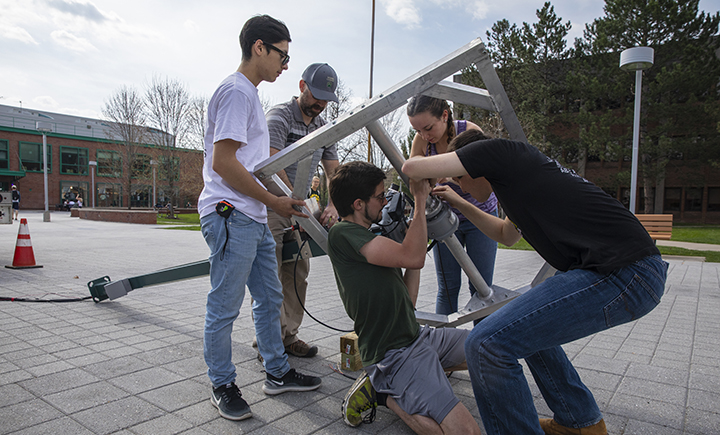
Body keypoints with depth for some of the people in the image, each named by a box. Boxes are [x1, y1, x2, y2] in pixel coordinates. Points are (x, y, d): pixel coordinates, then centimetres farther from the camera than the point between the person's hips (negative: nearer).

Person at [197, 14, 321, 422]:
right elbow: (222, 162, -19)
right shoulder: (236, 91, -10)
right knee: (225, 307, 1)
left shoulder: (251, 95, 21)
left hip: (255, 219, 11)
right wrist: (274, 200, -14)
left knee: (270, 298, 16)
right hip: (231, 216, -11)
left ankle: (278, 373, 29)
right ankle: (223, 386, 17)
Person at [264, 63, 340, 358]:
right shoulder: (279, 116, -9)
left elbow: (333, 171, 11)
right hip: (269, 206, -7)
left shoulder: (323, 128, 14)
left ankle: (288, 336, 17)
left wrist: (332, 206, -7)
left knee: (298, 273, 6)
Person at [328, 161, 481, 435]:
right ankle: (382, 393, 0)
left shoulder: (370, 240, 15)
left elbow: (408, 302, 12)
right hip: (395, 354, -10)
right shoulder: (342, 234, -14)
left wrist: (414, 240, 12)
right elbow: (413, 258, -25)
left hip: (418, 337, 10)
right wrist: (420, 200, -13)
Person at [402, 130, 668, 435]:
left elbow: (412, 168, -4)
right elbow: (506, 233, 41)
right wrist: (459, 204, 43)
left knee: (487, 344, -13)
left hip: (622, 276, -11)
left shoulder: (497, 150, -2)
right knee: (528, 325, 28)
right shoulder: (518, 169, 25)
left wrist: (421, 186, 19)